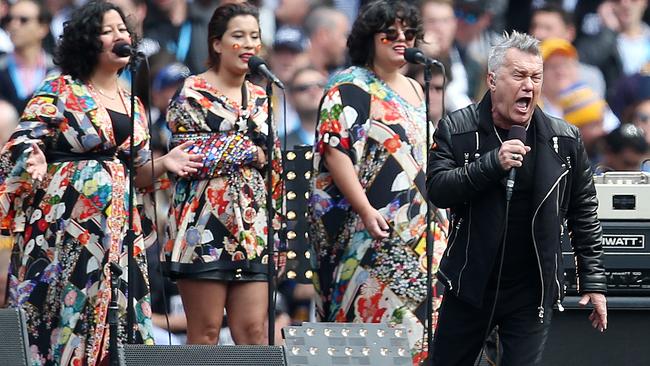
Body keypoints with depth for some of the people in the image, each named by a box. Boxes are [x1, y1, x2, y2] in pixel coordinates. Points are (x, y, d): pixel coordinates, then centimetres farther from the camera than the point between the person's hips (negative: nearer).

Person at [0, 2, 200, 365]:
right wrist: (34, 163, -30)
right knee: (60, 320, -8)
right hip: (64, 226, -6)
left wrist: (165, 163, 1)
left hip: (119, 229, 6)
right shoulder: (58, 92, -2)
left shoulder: (133, 105, 16)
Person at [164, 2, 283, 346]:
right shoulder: (193, 93, -1)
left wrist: (276, 222, 14)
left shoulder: (260, 98, 17)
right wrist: (250, 151, -7)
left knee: (254, 330, -1)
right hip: (204, 227, -5)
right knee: (205, 332, -3)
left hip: (253, 232, 5)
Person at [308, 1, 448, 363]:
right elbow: (336, 153, -15)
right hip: (374, 229, -8)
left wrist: (438, 217, 17)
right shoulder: (351, 88, -6)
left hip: (420, 231, 8)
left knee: (412, 315, 4)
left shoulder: (415, 90, 18)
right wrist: (365, 210, -23)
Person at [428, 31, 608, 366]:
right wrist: (493, 163, -26)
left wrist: (594, 280, 3)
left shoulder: (565, 140, -1)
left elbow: (583, 213, 6)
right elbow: (438, 190, -14)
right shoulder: (456, 130, -4)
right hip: (469, 286, 0)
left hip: (532, 294, 0)